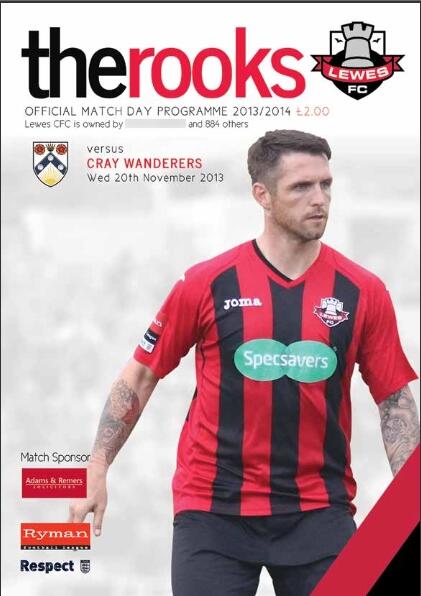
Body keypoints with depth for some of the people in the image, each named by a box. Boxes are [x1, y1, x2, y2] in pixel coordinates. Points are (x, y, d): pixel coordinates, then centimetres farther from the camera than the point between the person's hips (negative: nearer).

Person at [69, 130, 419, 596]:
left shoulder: (364, 292, 0)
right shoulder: (206, 284, -3)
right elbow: (140, 376, 5)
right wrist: (96, 471, 1)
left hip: (320, 510, 1)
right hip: (212, 508, -1)